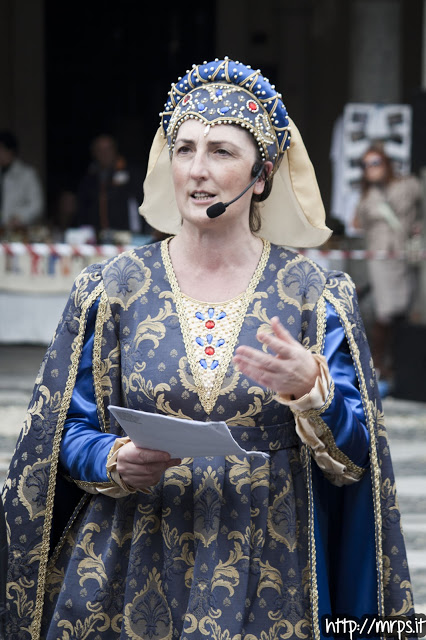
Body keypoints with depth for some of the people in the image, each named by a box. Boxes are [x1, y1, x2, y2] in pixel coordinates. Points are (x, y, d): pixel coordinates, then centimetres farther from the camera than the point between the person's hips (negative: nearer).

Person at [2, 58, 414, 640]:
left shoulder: (314, 295, -1)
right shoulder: (115, 287, 1)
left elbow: (355, 456, -5)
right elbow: (70, 432, 3)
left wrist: (310, 388, -24)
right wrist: (118, 461, -17)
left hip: (266, 577, -1)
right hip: (136, 569, 1)